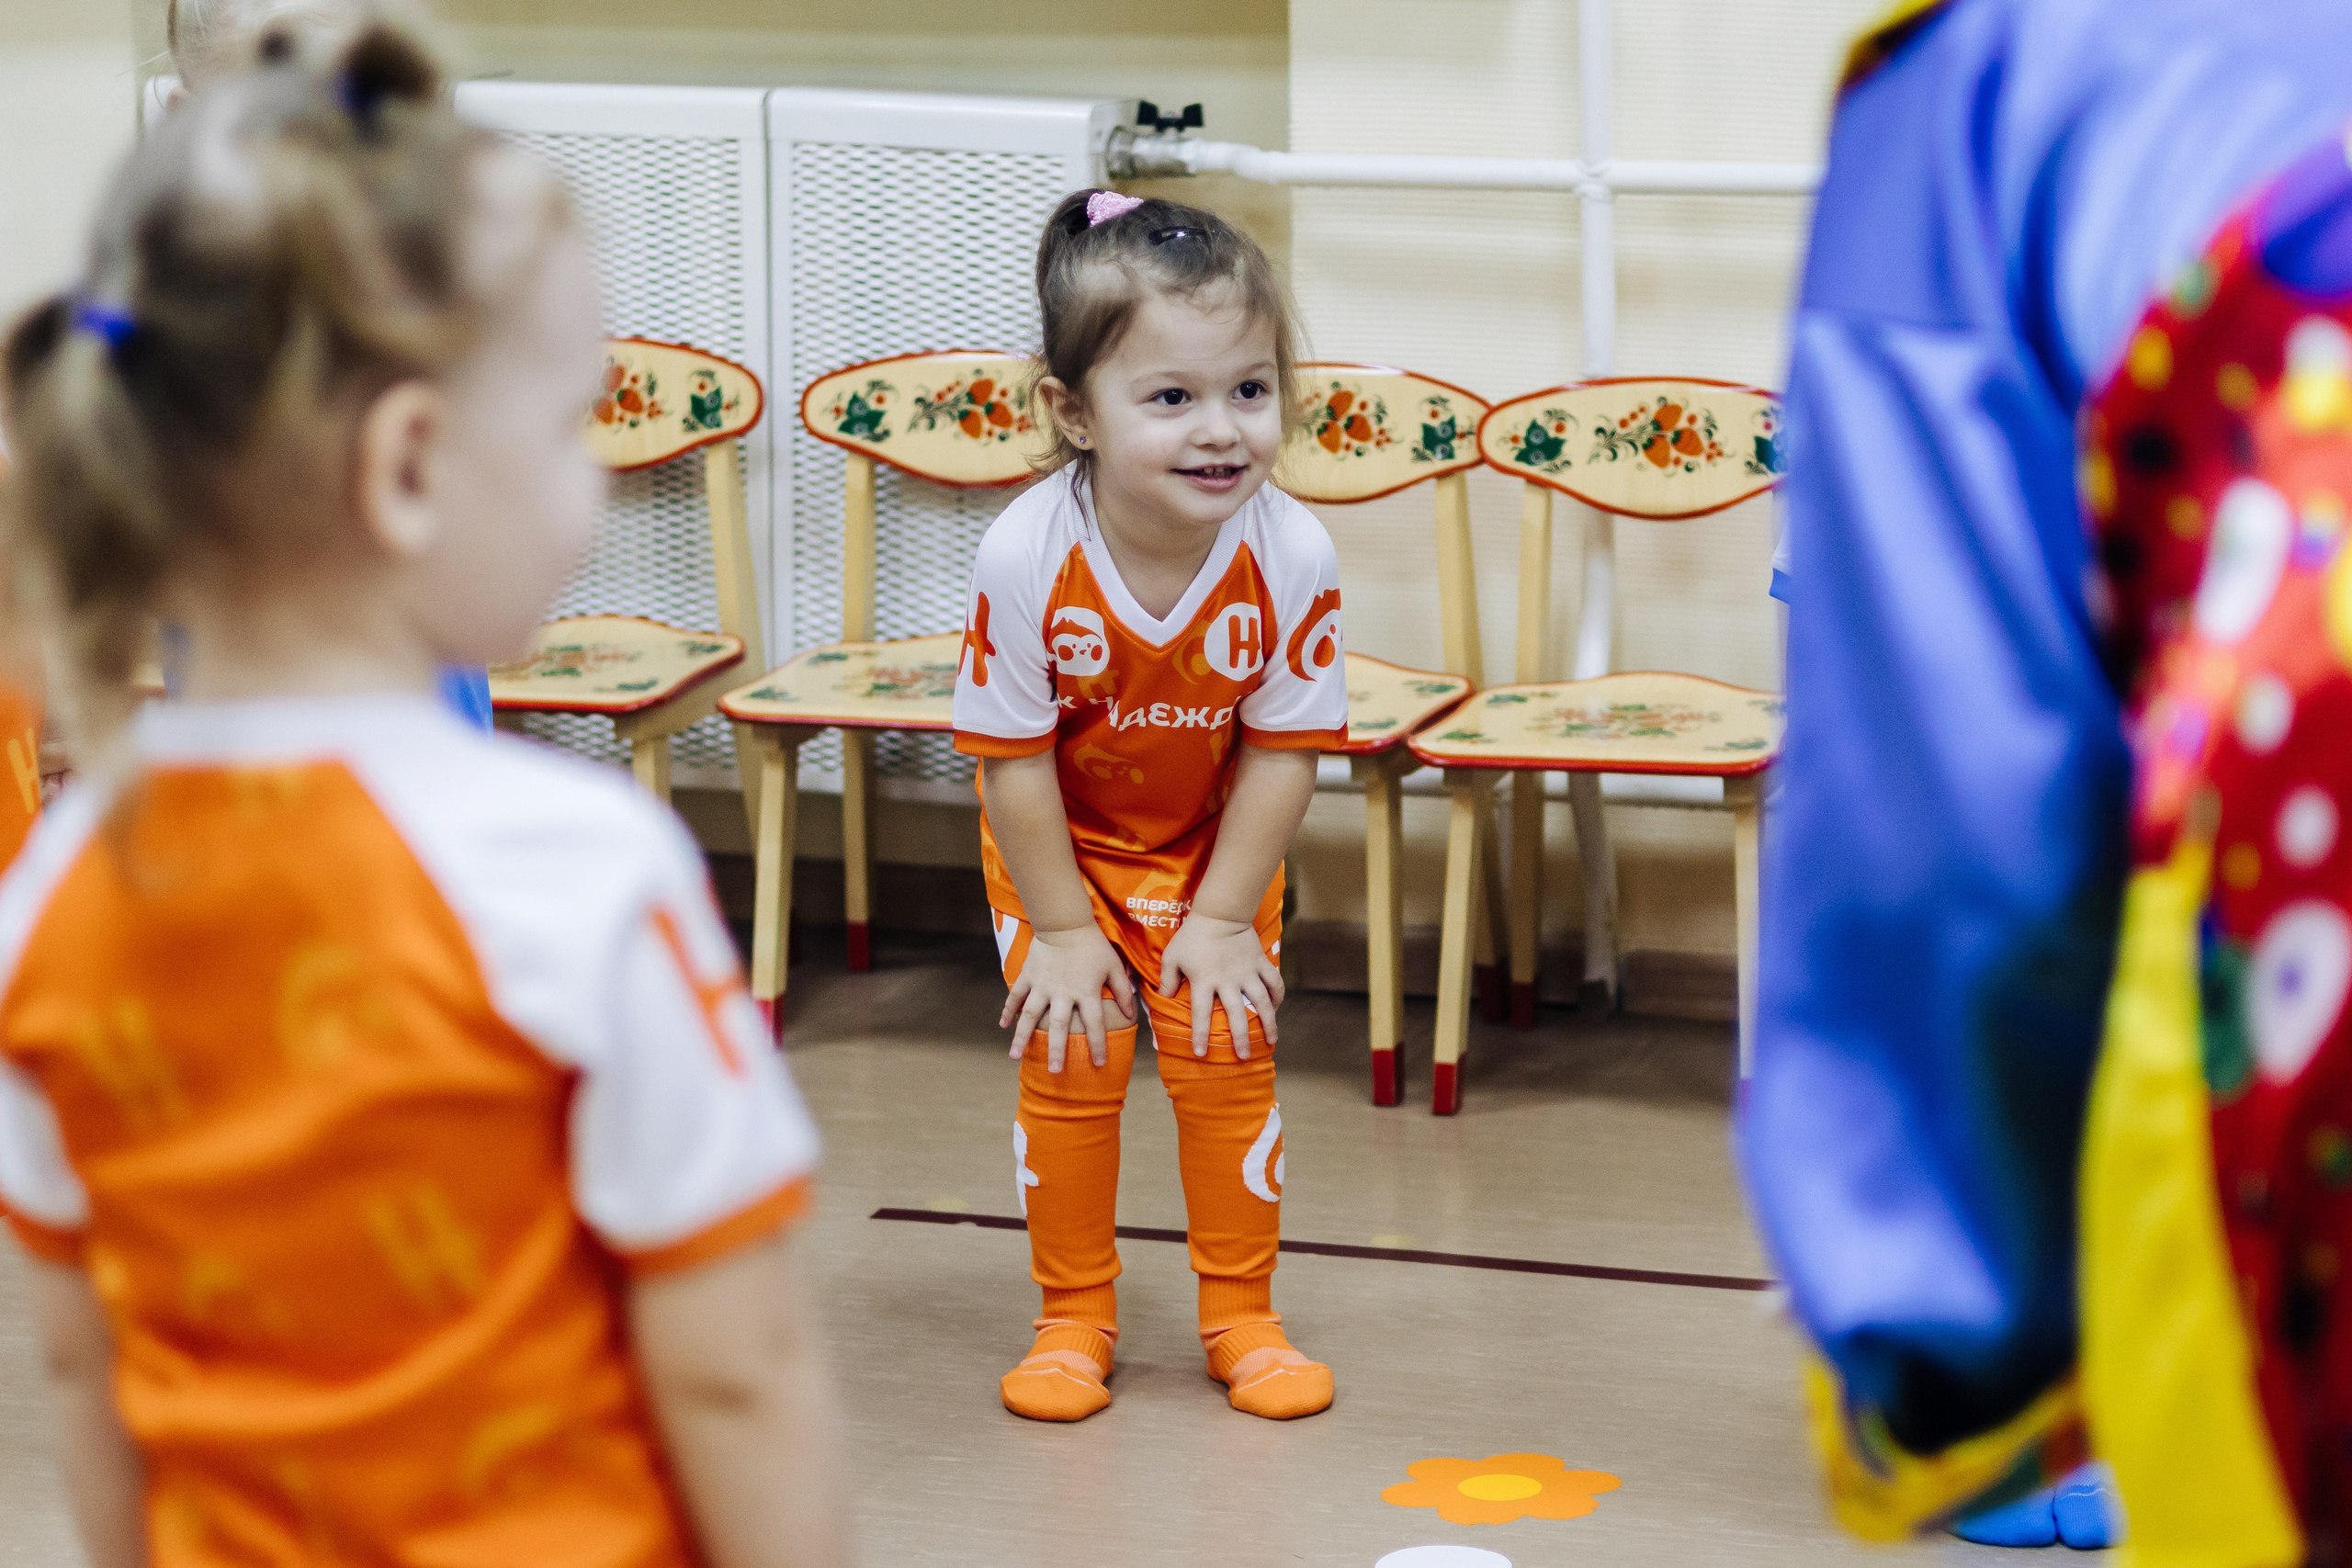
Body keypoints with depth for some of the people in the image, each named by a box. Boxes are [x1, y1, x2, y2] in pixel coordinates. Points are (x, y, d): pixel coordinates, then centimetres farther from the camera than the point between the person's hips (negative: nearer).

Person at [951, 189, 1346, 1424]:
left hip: (1216, 846, 1)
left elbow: (1282, 752, -17)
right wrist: (1064, 929, -14)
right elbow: (1015, 759, -21)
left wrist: (1221, 918, -13)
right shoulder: (1026, 557, -33)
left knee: (1225, 1054, 0)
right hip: (1058, 845, -1)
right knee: (1069, 1059, -2)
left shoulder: (1292, 555, -30)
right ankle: (1074, 1316, 16)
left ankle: (1240, 1314, 17)